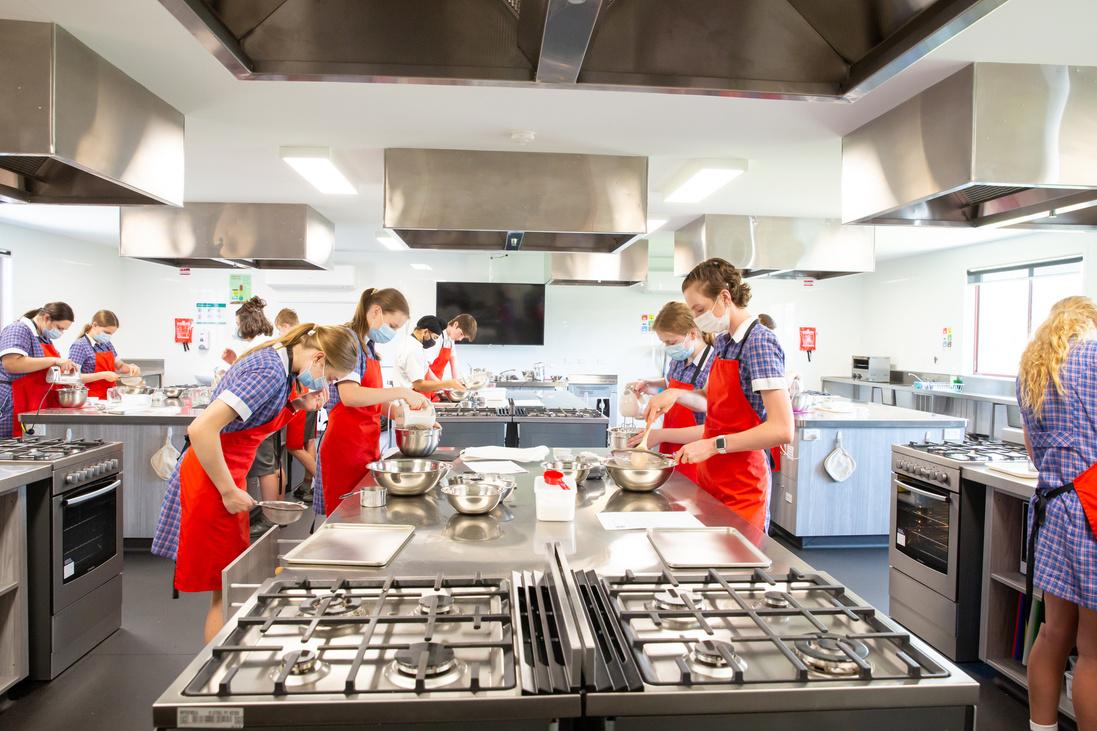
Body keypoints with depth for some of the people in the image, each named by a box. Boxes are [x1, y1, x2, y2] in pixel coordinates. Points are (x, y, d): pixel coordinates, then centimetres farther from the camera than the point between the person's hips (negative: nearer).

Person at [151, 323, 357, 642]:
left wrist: (298, 405, -4)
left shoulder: (277, 360, 5)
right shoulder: (270, 373, -24)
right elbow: (201, 429, -30)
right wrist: (229, 491, -22)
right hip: (211, 480, -9)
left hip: (228, 475, 9)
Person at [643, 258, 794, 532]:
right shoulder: (722, 342, 8)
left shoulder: (759, 341, -17)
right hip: (710, 479, 7)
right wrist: (677, 393, 5)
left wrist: (714, 445, -25)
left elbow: (781, 429, -24)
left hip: (740, 489, -7)